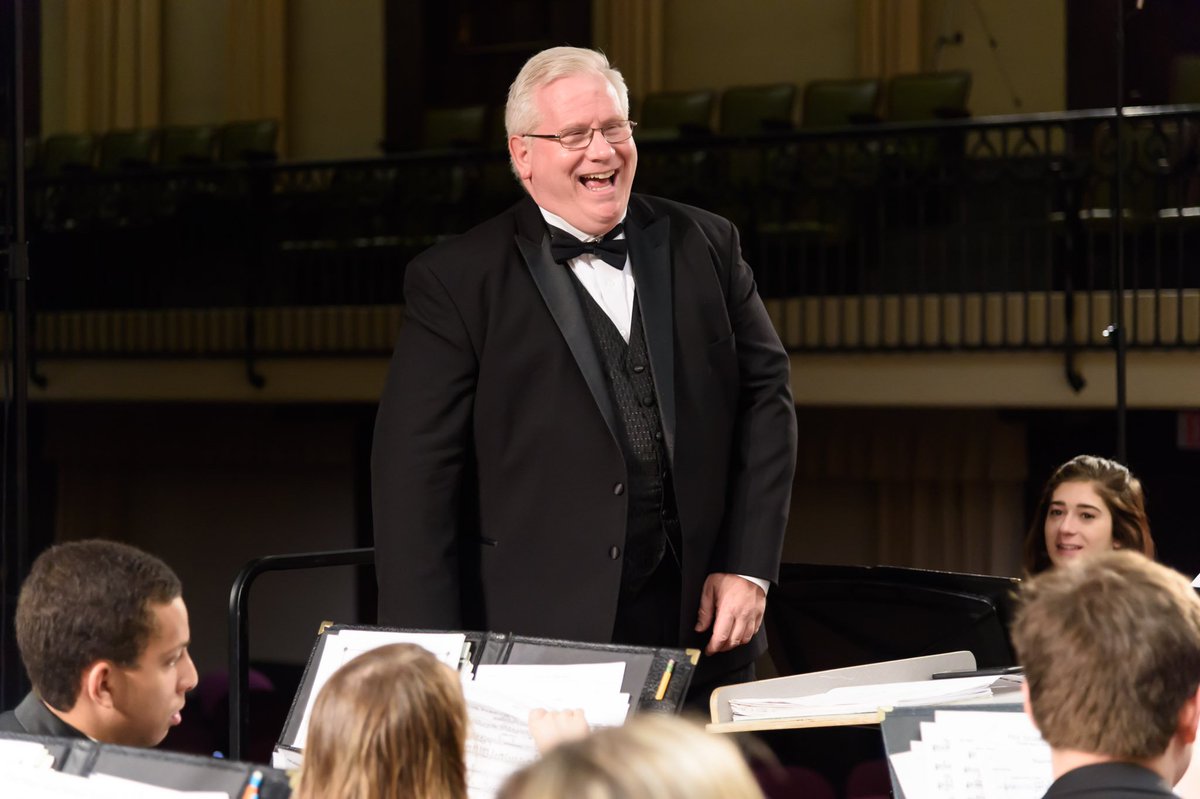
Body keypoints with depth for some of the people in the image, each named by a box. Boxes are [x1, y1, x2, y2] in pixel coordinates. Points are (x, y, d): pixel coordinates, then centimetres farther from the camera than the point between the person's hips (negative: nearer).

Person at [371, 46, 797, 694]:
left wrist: (749, 566, 0)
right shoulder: (457, 281, -2)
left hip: (700, 625, 3)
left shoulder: (705, 246, 10)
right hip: (541, 636, -3)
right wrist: (433, 665, -12)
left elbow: (766, 395, 10)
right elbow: (417, 478, -5)